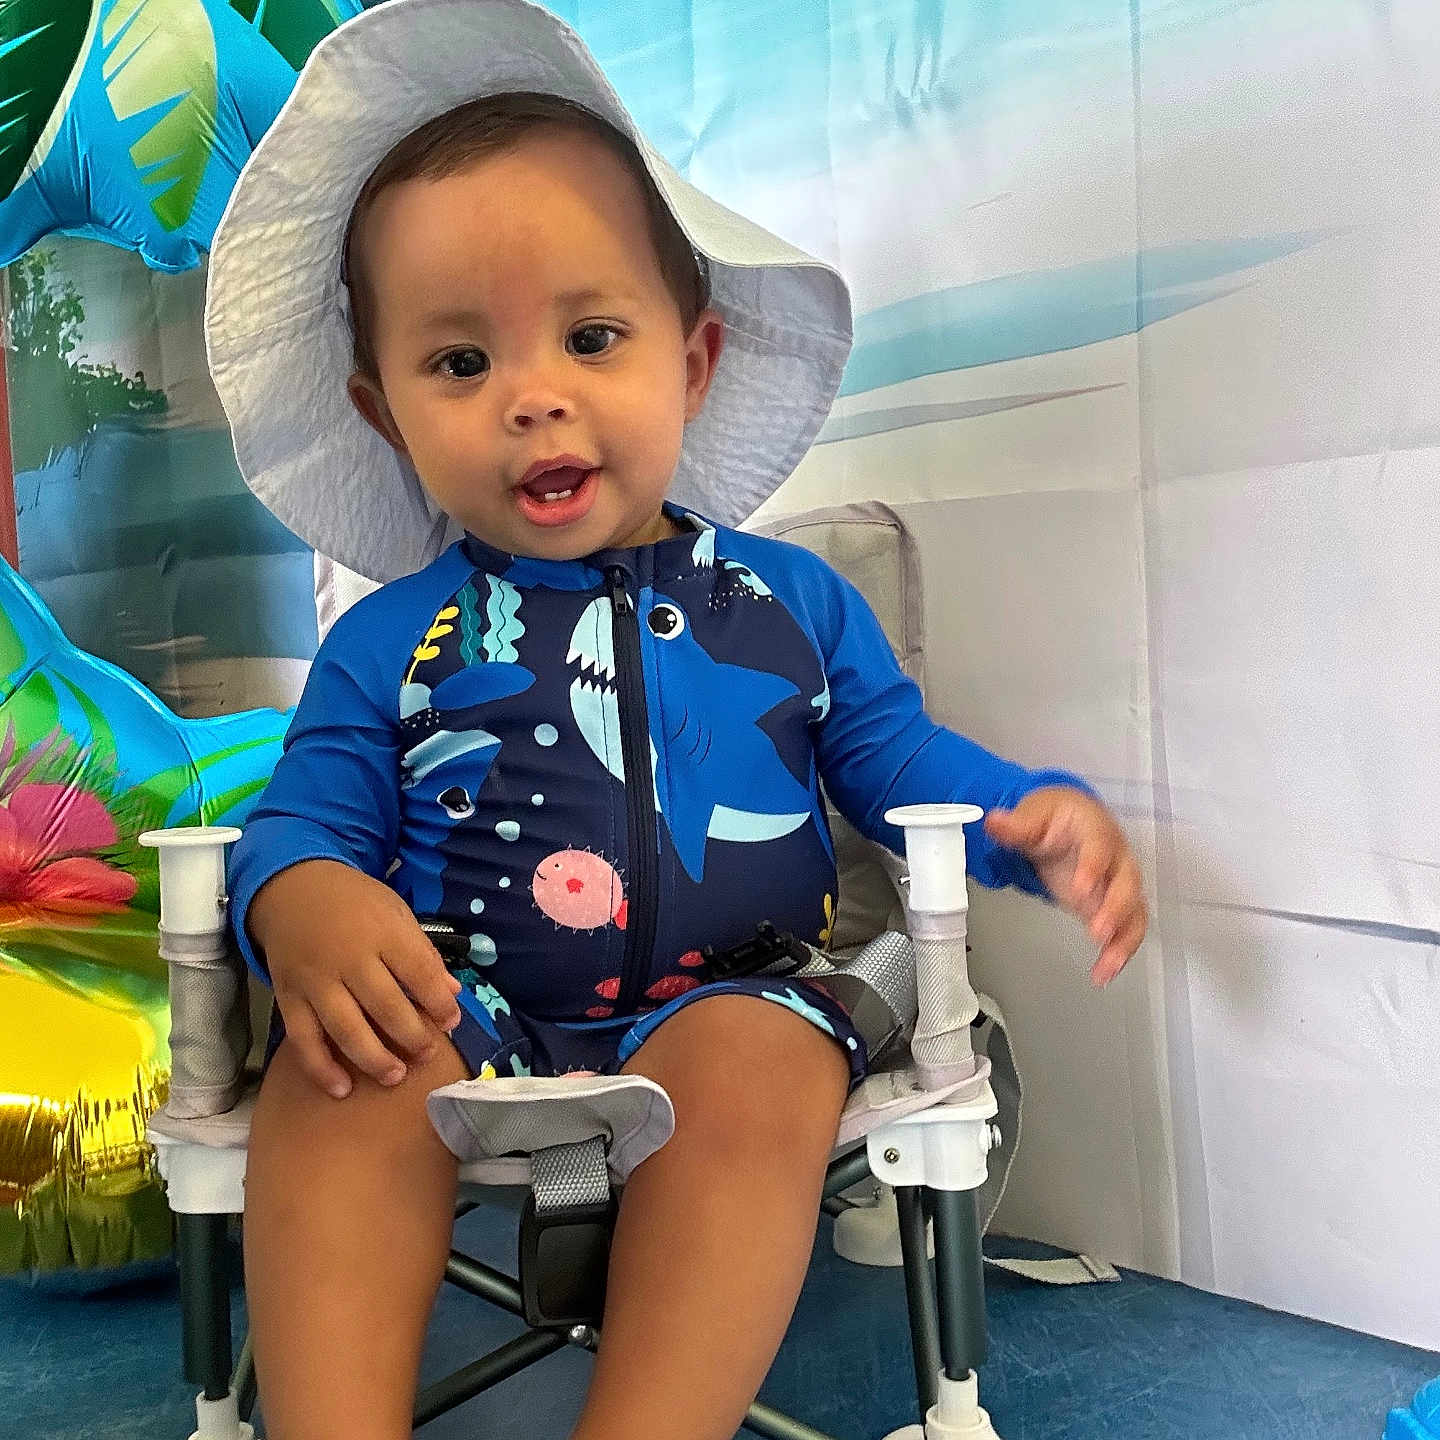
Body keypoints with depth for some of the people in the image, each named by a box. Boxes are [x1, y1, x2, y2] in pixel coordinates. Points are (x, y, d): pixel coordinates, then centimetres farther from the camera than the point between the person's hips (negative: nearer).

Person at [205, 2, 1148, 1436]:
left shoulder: (790, 600, 9)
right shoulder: (389, 642, 7)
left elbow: (895, 753, 14)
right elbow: (306, 811, 5)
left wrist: (1035, 815, -5)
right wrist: (301, 900, -20)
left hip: (728, 1005, 0)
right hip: (465, 1012, 1)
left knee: (754, 1075, -33)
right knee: (335, 1078, -29)